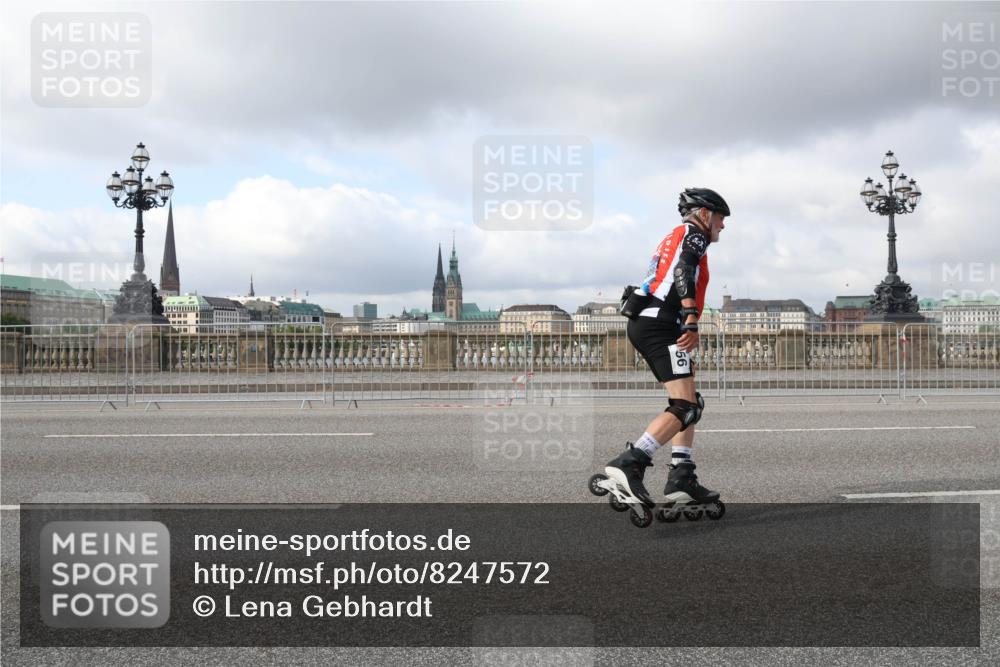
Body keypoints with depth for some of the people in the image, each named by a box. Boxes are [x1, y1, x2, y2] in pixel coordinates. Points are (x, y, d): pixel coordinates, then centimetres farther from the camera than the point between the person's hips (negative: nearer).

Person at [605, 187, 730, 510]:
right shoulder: (693, 233, 2)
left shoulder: (675, 237, 31)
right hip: (660, 325, -10)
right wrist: (691, 319, -30)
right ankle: (628, 463, -29)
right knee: (685, 407, -16)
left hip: (644, 323, 10)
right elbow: (684, 270, -18)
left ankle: (682, 476, 6)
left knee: (689, 401, 13)